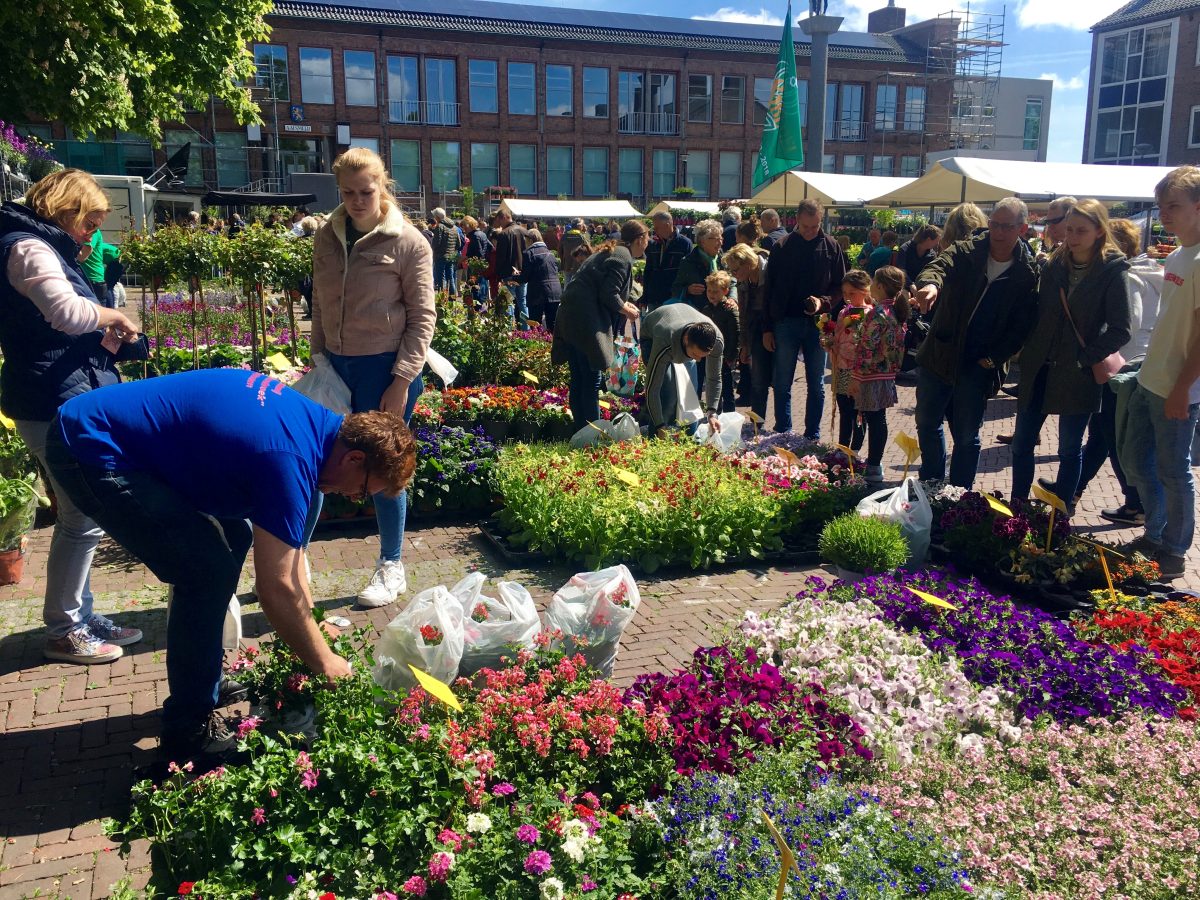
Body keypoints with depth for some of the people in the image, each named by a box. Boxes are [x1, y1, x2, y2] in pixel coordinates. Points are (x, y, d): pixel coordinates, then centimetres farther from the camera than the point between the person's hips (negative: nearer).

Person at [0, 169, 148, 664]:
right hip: (57, 405, -11)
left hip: (64, 403, 11)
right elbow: (66, 310, -29)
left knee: (78, 518, 15)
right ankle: (64, 632, 8)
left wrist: (106, 339, 7)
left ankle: (81, 617, 26)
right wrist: (111, 316, -10)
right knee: (83, 520, -4)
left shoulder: (42, 247, 21)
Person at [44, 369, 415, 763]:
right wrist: (325, 664, -6)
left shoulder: (318, 423, 4)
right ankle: (188, 731, 3)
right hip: (91, 453, -10)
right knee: (209, 572, -12)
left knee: (233, 536, 13)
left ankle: (207, 683, 25)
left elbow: (286, 541, 15)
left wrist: (311, 624, 18)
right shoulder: (290, 459, -25)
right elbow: (276, 589, -20)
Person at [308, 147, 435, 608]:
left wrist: (402, 381, -14)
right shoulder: (327, 237, 5)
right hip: (336, 364, 5)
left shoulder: (408, 243, -8)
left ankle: (391, 567, 20)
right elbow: (320, 303, 14)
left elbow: (422, 317, -9)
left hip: (384, 367, -5)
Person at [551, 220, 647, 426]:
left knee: (579, 381, 14)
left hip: (570, 319, 10)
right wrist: (626, 310, -1)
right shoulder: (623, 257, -10)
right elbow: (609, 294, -17)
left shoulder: (611, 251, 21)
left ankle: (581, 430, 21)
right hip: (586, 322, -10)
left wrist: (623, 304, 17)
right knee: (592, 382, -5)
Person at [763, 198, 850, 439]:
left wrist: (824, 302, -16)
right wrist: (767, 328, 0)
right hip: (786, 322, 0)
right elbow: (769, 289, 3)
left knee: (816, 385, 7)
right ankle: (782, 434, 16)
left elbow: (842, 286, 4)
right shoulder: (782, 248, 1)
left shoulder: (832, 248, 1)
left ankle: (812, 436, 17)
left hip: (818, 324, 0)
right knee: (782, 383, 5)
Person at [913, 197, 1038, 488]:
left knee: (966, 437, 6)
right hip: (938, 355, 2)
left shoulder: (1027, 275, -5)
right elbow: (939, 266, -23)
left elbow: (1021, 325, -5)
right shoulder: (965, 253, -3)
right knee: (927, 423, 14)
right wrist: (930, 282, -47)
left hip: (977, 366, -2)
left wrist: (993, 358, -14)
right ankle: (931, 485, 33)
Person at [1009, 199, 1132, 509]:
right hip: (1040, 369, 5)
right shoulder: (1055, 265, 5)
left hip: (1078, 376, -5)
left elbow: (1120, 330, -11)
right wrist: (1028, 351, 4)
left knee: (1069, 449, 7)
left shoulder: (1113, 271, -9)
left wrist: (1085, 358, -13)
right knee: (1021, 443, 8)